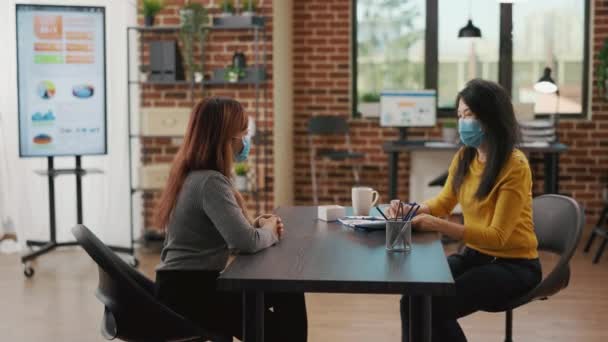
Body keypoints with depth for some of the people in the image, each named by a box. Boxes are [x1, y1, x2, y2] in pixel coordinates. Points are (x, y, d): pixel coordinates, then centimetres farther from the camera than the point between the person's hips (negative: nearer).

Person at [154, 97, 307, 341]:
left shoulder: (193, 175, 10)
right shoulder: (210, 182, -21)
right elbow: (246, 242, -28)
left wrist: (256, 225, -2)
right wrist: (269, 231, -7)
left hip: (189, 285, 9)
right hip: (189, 294, -9)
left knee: (288, 295, 11)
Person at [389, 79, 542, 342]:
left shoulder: (515, 166, -19)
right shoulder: (464, 157, 1)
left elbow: (497, 236, -21)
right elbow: (443, 202, 17)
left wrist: (438, 226, -30)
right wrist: (410, 210, -5)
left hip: (513, 265, -6)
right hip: (474, 255, 6)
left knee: (435, 306, -24)